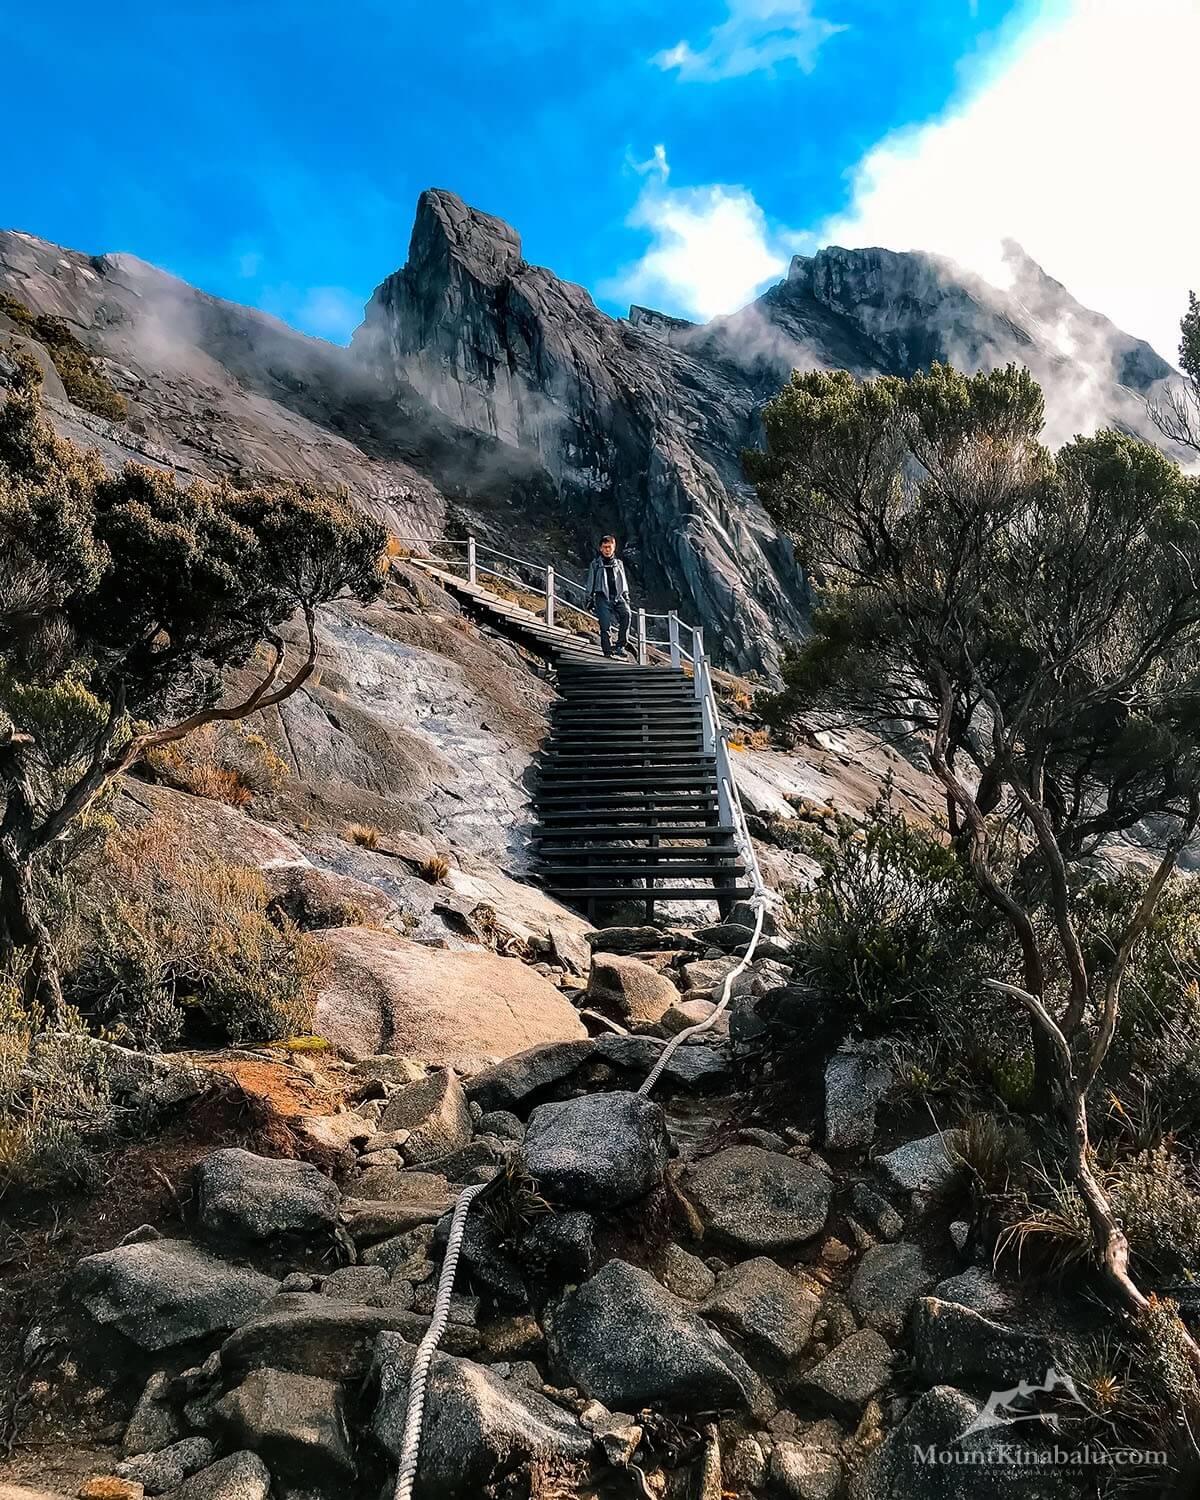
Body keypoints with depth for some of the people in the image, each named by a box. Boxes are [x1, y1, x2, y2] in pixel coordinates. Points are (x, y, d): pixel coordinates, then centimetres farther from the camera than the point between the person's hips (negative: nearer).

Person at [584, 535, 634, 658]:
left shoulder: (619, 563, 18)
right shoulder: (596, 564, 10)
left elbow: (624, 582, 24)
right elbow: (590, 583, 11)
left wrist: (626, 598, 18)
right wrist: (590, 599, 5)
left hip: (618, 596, 2)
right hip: (602, 597, -2)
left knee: (627, 614, -25)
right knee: (606, 624, -11)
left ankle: (621, 644, -20)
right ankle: (608, 650, -6)